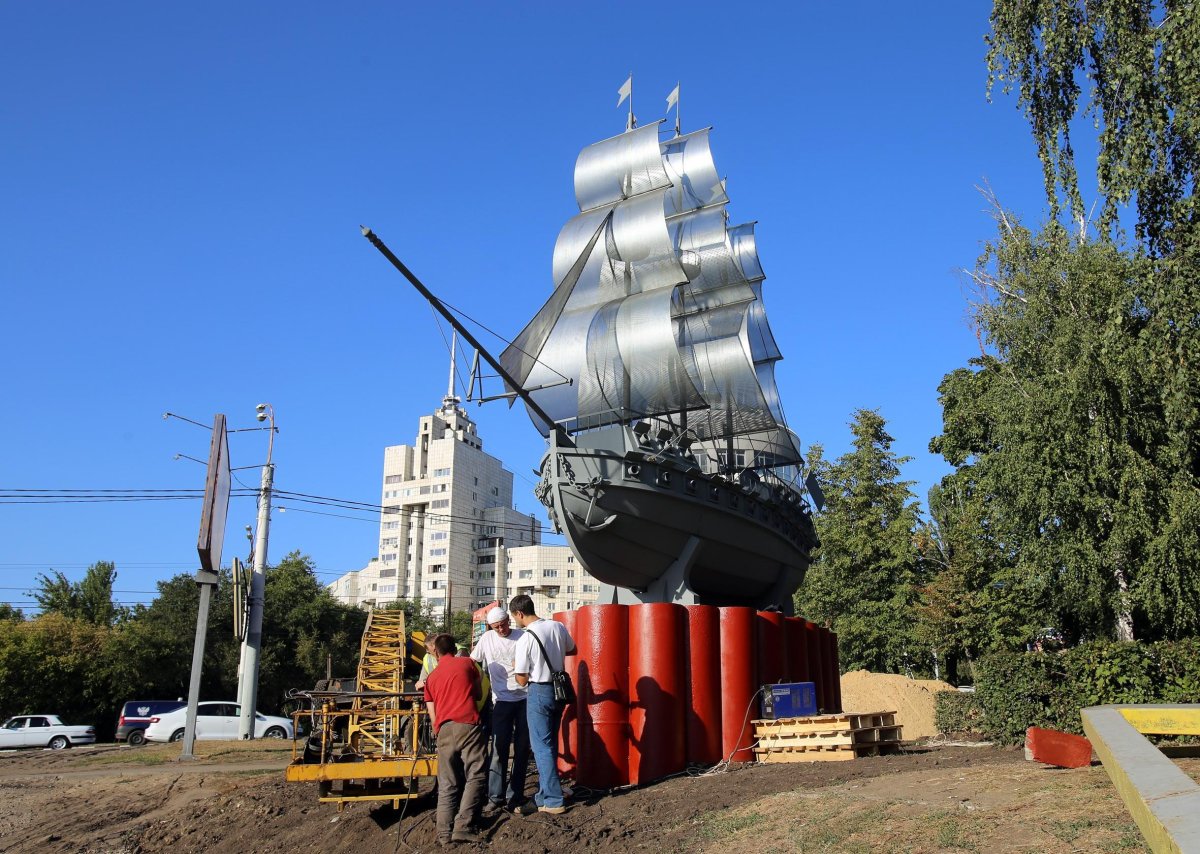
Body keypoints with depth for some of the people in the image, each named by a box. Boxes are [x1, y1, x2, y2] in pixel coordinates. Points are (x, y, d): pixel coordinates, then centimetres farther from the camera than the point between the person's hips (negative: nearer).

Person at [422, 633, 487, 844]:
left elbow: (432, 714, 18)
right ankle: (463, 826, -15)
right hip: (468, 725, -3)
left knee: (447, 783, 9)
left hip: (444, 730, 4)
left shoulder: (431, 677, 20)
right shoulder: (467, 663, 12)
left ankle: (445, 831, 0)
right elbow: (479, 694, 22)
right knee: (475, 776, -3)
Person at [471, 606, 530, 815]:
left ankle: (515, 797, 14)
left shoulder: (522, 637, 1)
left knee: (522, 749, 5)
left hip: (525, 698, 0)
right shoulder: (487, 638, 5)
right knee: (499, 749, -4)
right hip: (502, 700, 0)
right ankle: (495, 798, 3)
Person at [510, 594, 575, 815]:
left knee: (541, 746, 2)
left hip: (538, 692, -7)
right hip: (558, 689, 7)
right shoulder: (558, 627, -1)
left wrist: (515, 668, 8)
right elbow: (572, 650, 18)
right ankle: (545, 794, 28)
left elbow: (522, 680, -11)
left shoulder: (525, 640, -18)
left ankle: (553, 801, 2)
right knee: (550, 743, 17)